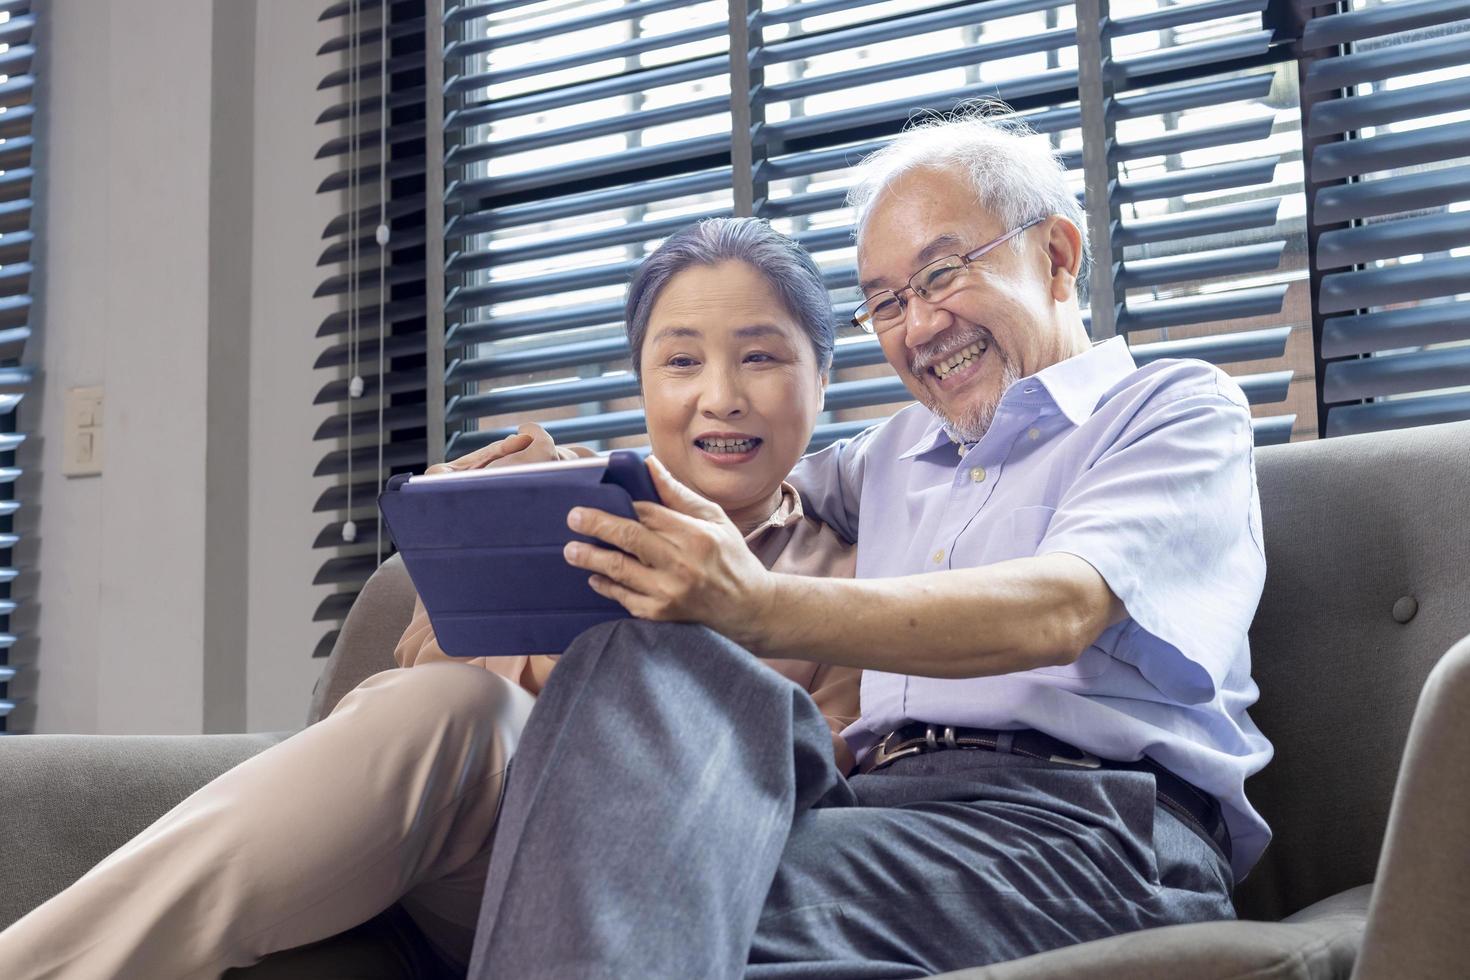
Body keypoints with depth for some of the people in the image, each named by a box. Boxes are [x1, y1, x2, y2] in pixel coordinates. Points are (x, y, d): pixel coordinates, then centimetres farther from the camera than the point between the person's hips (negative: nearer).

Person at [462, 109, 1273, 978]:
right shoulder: (899, 451, 31)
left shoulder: (1181, 411, 9)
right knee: (647, 660, -31)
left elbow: (1057, 614, -11)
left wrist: (761, 608, -27)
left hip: (1081, 819, -5)